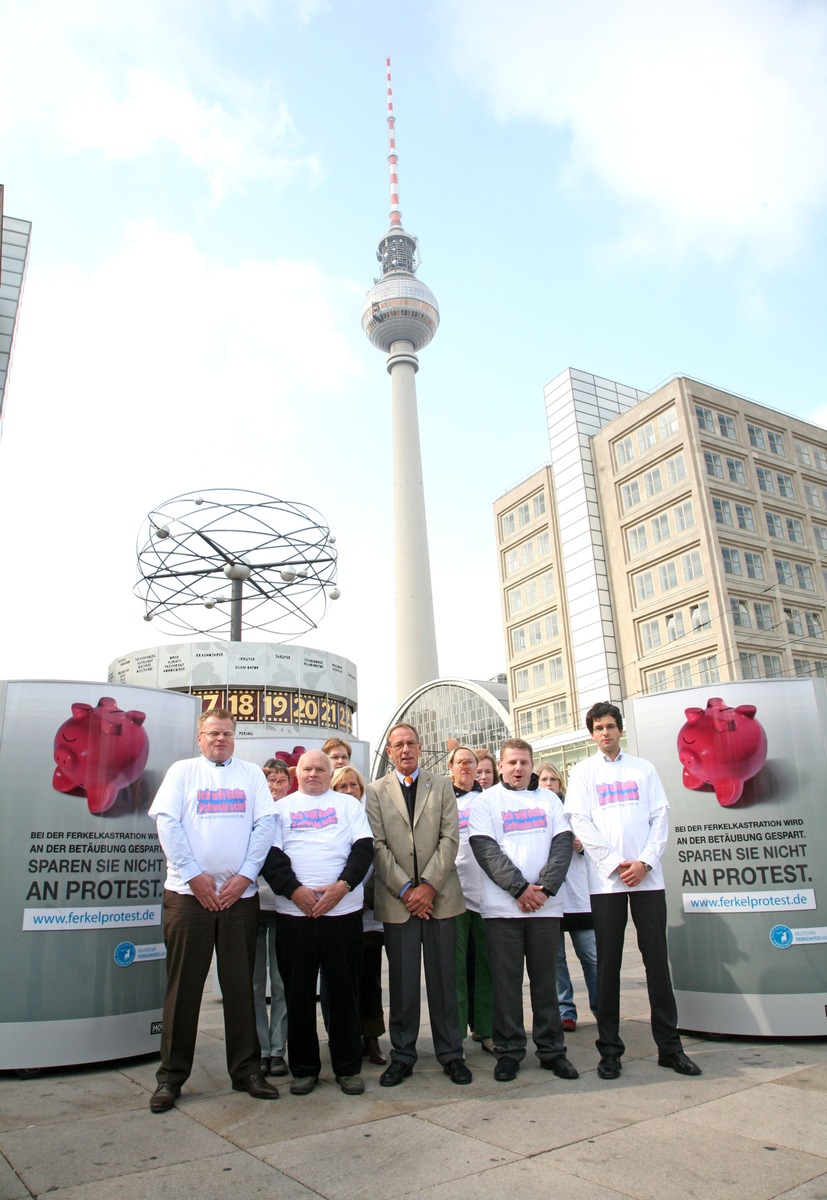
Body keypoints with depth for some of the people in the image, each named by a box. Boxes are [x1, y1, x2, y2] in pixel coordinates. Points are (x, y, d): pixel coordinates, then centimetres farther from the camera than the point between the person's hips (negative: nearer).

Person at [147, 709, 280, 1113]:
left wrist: (245, 875, -8)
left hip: (240, 894, 1)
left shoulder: (251, 774, 10)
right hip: (188, 893, -1)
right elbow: (166, 822, -3)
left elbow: (265, 823, 3)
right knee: (183, 985, 4)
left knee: (241, 985, 8)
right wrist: (193, 874, -10)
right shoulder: (182, 771, 7)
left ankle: (246, 1069, 20)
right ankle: (171, 1075, 17)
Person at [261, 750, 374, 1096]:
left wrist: (342, 885, -12)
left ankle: (349, 1067, 18)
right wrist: (294, 890, -12)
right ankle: (303, 1068, 21)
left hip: (343, 911, 0)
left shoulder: (348, 804, 12)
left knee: (345, 990, 5)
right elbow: (271, 855, 1)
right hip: (293, 913, 0)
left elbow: (363, 847, 2)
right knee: (298, 992, 7)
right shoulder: (281, 808, 12)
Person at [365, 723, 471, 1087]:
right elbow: (378, 845, -1)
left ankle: (450, 1053, 20)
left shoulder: (441, 785, 9)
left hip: (439, 895, 1)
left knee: (443, 978, 7)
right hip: (396, 898, 0)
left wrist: (429, 885, -9)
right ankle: (402, 1055, 19)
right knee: (402, 981, 5)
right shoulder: (375, 791, 6)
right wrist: (405, 889, -9)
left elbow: (450, 838, 1)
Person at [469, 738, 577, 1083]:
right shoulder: (486, 801, 4)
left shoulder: (548, 799, 12)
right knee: (506, 980, 4)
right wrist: (520, 888, -14)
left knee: (545, 978, 9)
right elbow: (486, 849, -6)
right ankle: (509, 1051, 16)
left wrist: (545, 887, -10)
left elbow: (563, 844, 3)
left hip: (546, 906, 2)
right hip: (502, 907, -2)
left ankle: (551, 1049, 21)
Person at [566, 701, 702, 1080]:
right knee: (608, 963, 3)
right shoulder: (583, 771, 7)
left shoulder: (643, 768, 12)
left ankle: (669, 1045, 15)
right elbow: (580, 822, -1)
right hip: (605, 878, -1)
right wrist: (616, 862, -9)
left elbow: (660, 817, 6)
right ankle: (610, 1049, 11)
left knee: (657, 959, 4)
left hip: (647, 876, 1)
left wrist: (645, 860, -8)